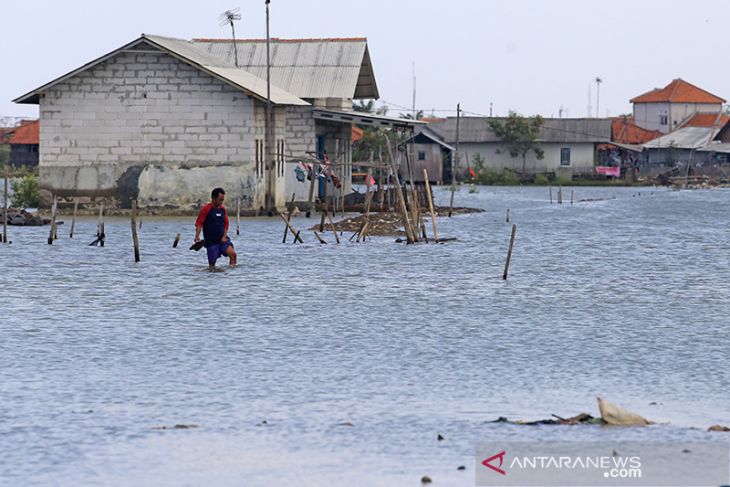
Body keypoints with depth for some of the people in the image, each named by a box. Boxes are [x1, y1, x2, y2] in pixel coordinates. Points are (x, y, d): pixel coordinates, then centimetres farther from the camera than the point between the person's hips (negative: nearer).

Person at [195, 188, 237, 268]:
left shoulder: (223, 209, 8)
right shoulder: (206, 209, -7)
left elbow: (226, 224, 13)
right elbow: (199, 224, -11)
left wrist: (224, 236, -2)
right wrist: (197, 236, -25)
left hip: (222, 239, 4)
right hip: (211, 241, -4)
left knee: (232, 254, -18)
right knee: (212, 264, 0)